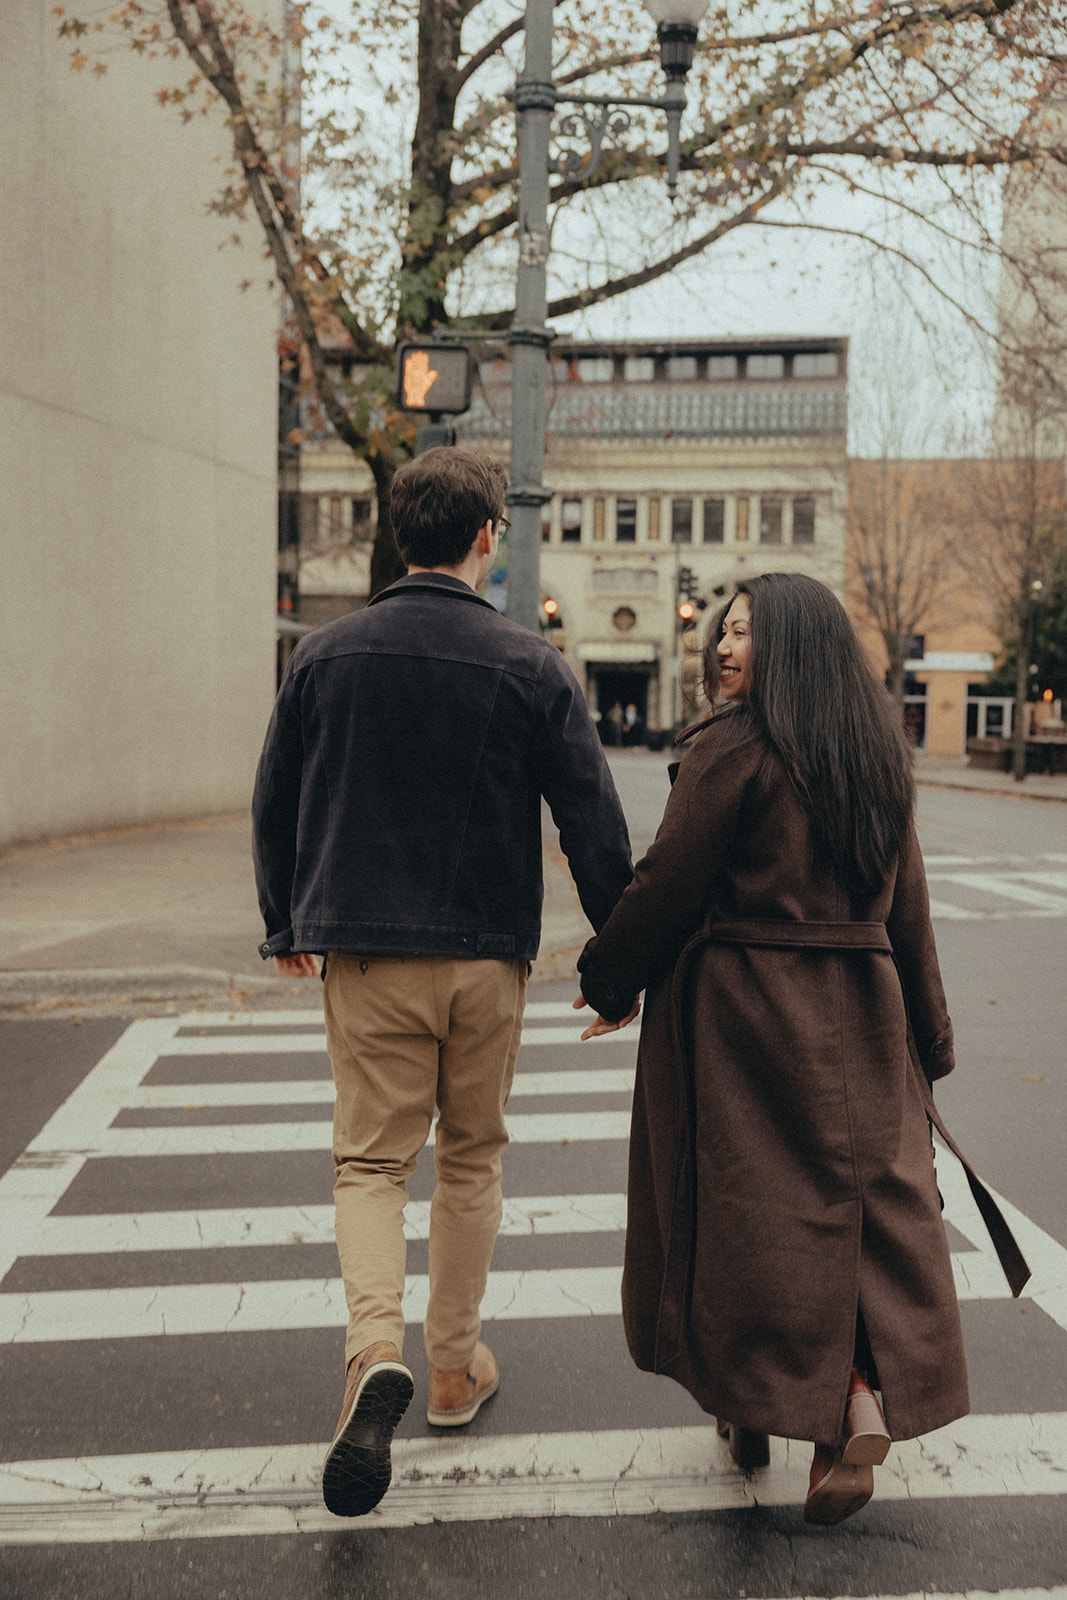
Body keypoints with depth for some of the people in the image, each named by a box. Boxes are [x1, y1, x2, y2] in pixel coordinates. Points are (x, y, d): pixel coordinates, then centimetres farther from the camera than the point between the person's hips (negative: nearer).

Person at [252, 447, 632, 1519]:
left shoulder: (326, 655, 1)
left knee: (371, 1158, 8)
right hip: (488, 955, 0)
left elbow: (274, 803, 8)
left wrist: (285, 924, 21)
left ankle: (374, 1350, -14)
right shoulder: (530, 666, -5)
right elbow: (595, 824, -5)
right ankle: (455, 1368, 26)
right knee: (471, 1158, 15)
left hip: (364, 951, 1)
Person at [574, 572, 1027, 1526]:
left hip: (744, 1010, -6)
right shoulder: (877, 755, 7)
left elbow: (669, 884, -13)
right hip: (860, 1013, 6)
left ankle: (753, 1410, 22)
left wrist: (609, 979, 1)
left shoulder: (733, 747, -14)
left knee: (748, 1213, 8)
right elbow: (907, 905, 9)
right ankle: (864, 1404, 2)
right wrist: (927, 1036, 16)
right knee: (864, 1201, 12)